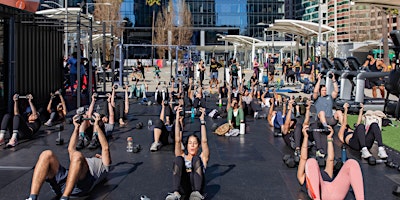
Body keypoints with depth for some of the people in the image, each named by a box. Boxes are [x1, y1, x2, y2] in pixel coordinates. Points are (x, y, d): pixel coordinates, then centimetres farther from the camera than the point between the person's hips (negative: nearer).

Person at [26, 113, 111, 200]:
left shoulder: (103, 165, 34)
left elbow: (105, 148, 18)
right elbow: (71, 149, 43)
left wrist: (97, 126, 18)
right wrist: (76, 127, 42)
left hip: (81, 184, -5)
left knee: (77, 155, -35)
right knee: (47, 154, -20)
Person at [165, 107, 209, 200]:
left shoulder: (201, 158, 27)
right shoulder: (183, 157, 30)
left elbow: (204, 141, 12)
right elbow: (177, 141, 16)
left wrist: (202, 120, 8)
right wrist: (177, 119, 11)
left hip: (196, 184, -1)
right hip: (183, 187, 1)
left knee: (196, 159, -23)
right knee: (178, 159, -22)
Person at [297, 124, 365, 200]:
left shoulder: (325, 174, 45)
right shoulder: (302, 177, 35)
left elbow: (330, 158, 35)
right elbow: (303, 158, 23)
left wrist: (329, 138, 36)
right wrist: (305, 137, 21)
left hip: (335, 192, 3)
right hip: (317, 192, -3)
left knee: (351, 163, -13)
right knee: (311, 162, -24)